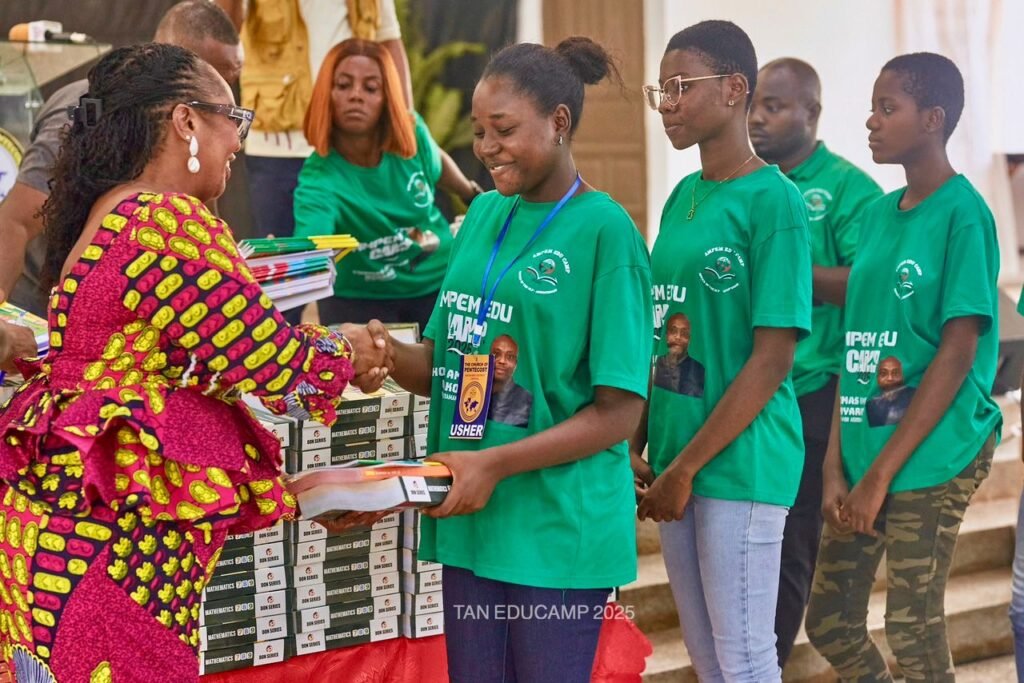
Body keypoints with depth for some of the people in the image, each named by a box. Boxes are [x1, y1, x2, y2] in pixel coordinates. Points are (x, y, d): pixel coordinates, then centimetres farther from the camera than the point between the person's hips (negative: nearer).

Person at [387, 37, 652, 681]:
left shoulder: (606, 231, -10)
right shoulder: (485, 214, 10)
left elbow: (619, 411, -12)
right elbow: (446, 366, 13)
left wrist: (495, 464, -21)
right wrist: (388, 355, -8)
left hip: (559, 528, -6)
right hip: (470, 518, 6)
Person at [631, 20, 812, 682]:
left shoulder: (774, 200, -12)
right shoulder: (682, 197, 11)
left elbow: (772, 360, -15)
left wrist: (686, 468, -14)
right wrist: (637, 448, 4)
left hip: (741, 461, -7)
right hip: (676, 459, 7)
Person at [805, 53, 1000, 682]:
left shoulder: (964, 215, -10)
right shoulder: (877, 215, 12)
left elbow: (957, 354, -13)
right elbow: (857, 348, 12)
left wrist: (882, 471, -15)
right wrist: (836, 465, 4)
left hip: (932, 453, -7)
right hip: (866, 451, 7)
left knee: (915, 631, -1)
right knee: (830, 621, 10)